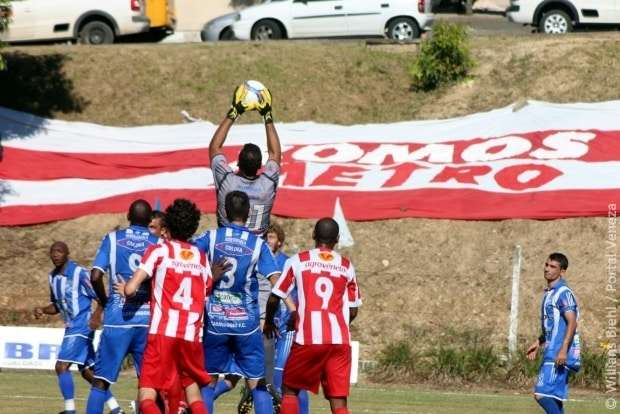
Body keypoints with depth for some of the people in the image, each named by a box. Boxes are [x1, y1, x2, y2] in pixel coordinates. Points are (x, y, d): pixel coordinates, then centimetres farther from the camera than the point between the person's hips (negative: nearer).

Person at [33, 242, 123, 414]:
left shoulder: (79, 273, -13)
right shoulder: (52, 277, 11)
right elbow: (56, 306, 22)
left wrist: (96, 316, -29)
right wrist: (42, 310, 2)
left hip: (81, 327, -9)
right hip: (71, 327, 9)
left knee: (61, 366, -16)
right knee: (88, 372, 11)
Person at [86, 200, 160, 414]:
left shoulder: (113, 239, 2)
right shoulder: (158, 243, 3)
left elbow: (96, 276, -7)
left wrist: (105, 301, 11)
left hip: (117, 319, -1)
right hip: (148, 320, 1)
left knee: (101, 380, 3)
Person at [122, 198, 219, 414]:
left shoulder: (159, 251, 3)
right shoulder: (202, 257, 15)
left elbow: (131, 289, -4)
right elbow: (208, 293, 14)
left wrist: (124, 288, 17)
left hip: (163, 333, -4)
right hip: (192, 335, 4)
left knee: (147, 397, -5)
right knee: (192, 383, 24)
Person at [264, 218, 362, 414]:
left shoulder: (298, 260, 4)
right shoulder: (346, 266, 11)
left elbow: (274, 298, 5)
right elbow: (353, 311, 14)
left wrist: (268, 323, 24)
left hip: (308, 339, -2)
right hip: (340, 340, 2)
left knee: (290, 389, 17)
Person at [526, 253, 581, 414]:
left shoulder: (563, 293, -11)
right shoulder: (549, 293, 19)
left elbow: (572, 323, -20)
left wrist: (563, 350, -27)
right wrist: (538, 343, 27)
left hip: (559, 356, -10)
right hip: (551, 353, 10)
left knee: (542, 395, -17)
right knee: (554, 399, 9)